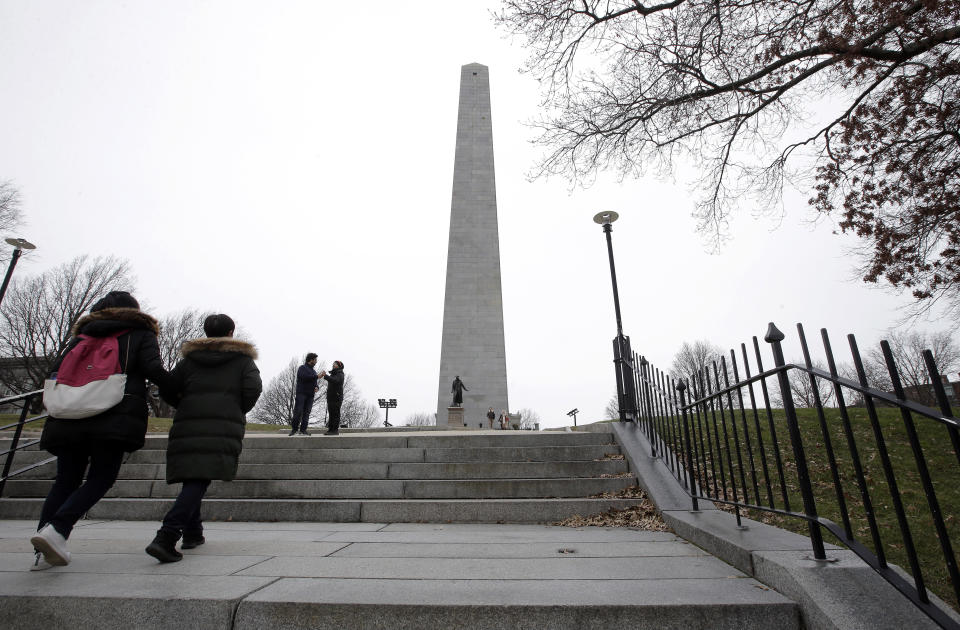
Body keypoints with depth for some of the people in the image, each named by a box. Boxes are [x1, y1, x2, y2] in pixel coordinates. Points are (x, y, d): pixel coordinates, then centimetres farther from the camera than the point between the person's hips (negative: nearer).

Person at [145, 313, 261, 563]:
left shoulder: (190, 358, 19)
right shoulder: (242, 359, 10)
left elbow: (166, 389, 12)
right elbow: (253, 388, -6)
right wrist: (240, 410, 10)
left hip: (188, 426, 4)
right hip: (222, 427, -4)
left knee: (192, 478, 17)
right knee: (199, 481, -10)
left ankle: (192, 532, 23)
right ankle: (166, 537, -22)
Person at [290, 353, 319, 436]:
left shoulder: (314, 371, 23)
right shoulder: (302, 368, 2)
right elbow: (304, 377, -17)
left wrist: (317, 388, 2)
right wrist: (317, 377, -15)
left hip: (310, 396, 6)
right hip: (301, 394, -6)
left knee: (306, 413, -1)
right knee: (298, 412, -9)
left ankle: (303, 430, -1)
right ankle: (295, 429, 1)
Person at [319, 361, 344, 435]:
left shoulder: (340, 375, -7)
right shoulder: (333, 374, 22)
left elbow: (334, 380, -26)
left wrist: (325, 376, -27)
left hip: (337, 398, -9)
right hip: (330, 397, 9)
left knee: (335, 414, -9)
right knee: (331, 414, 9)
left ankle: (335, 430, -8)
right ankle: (330, 429, 13)